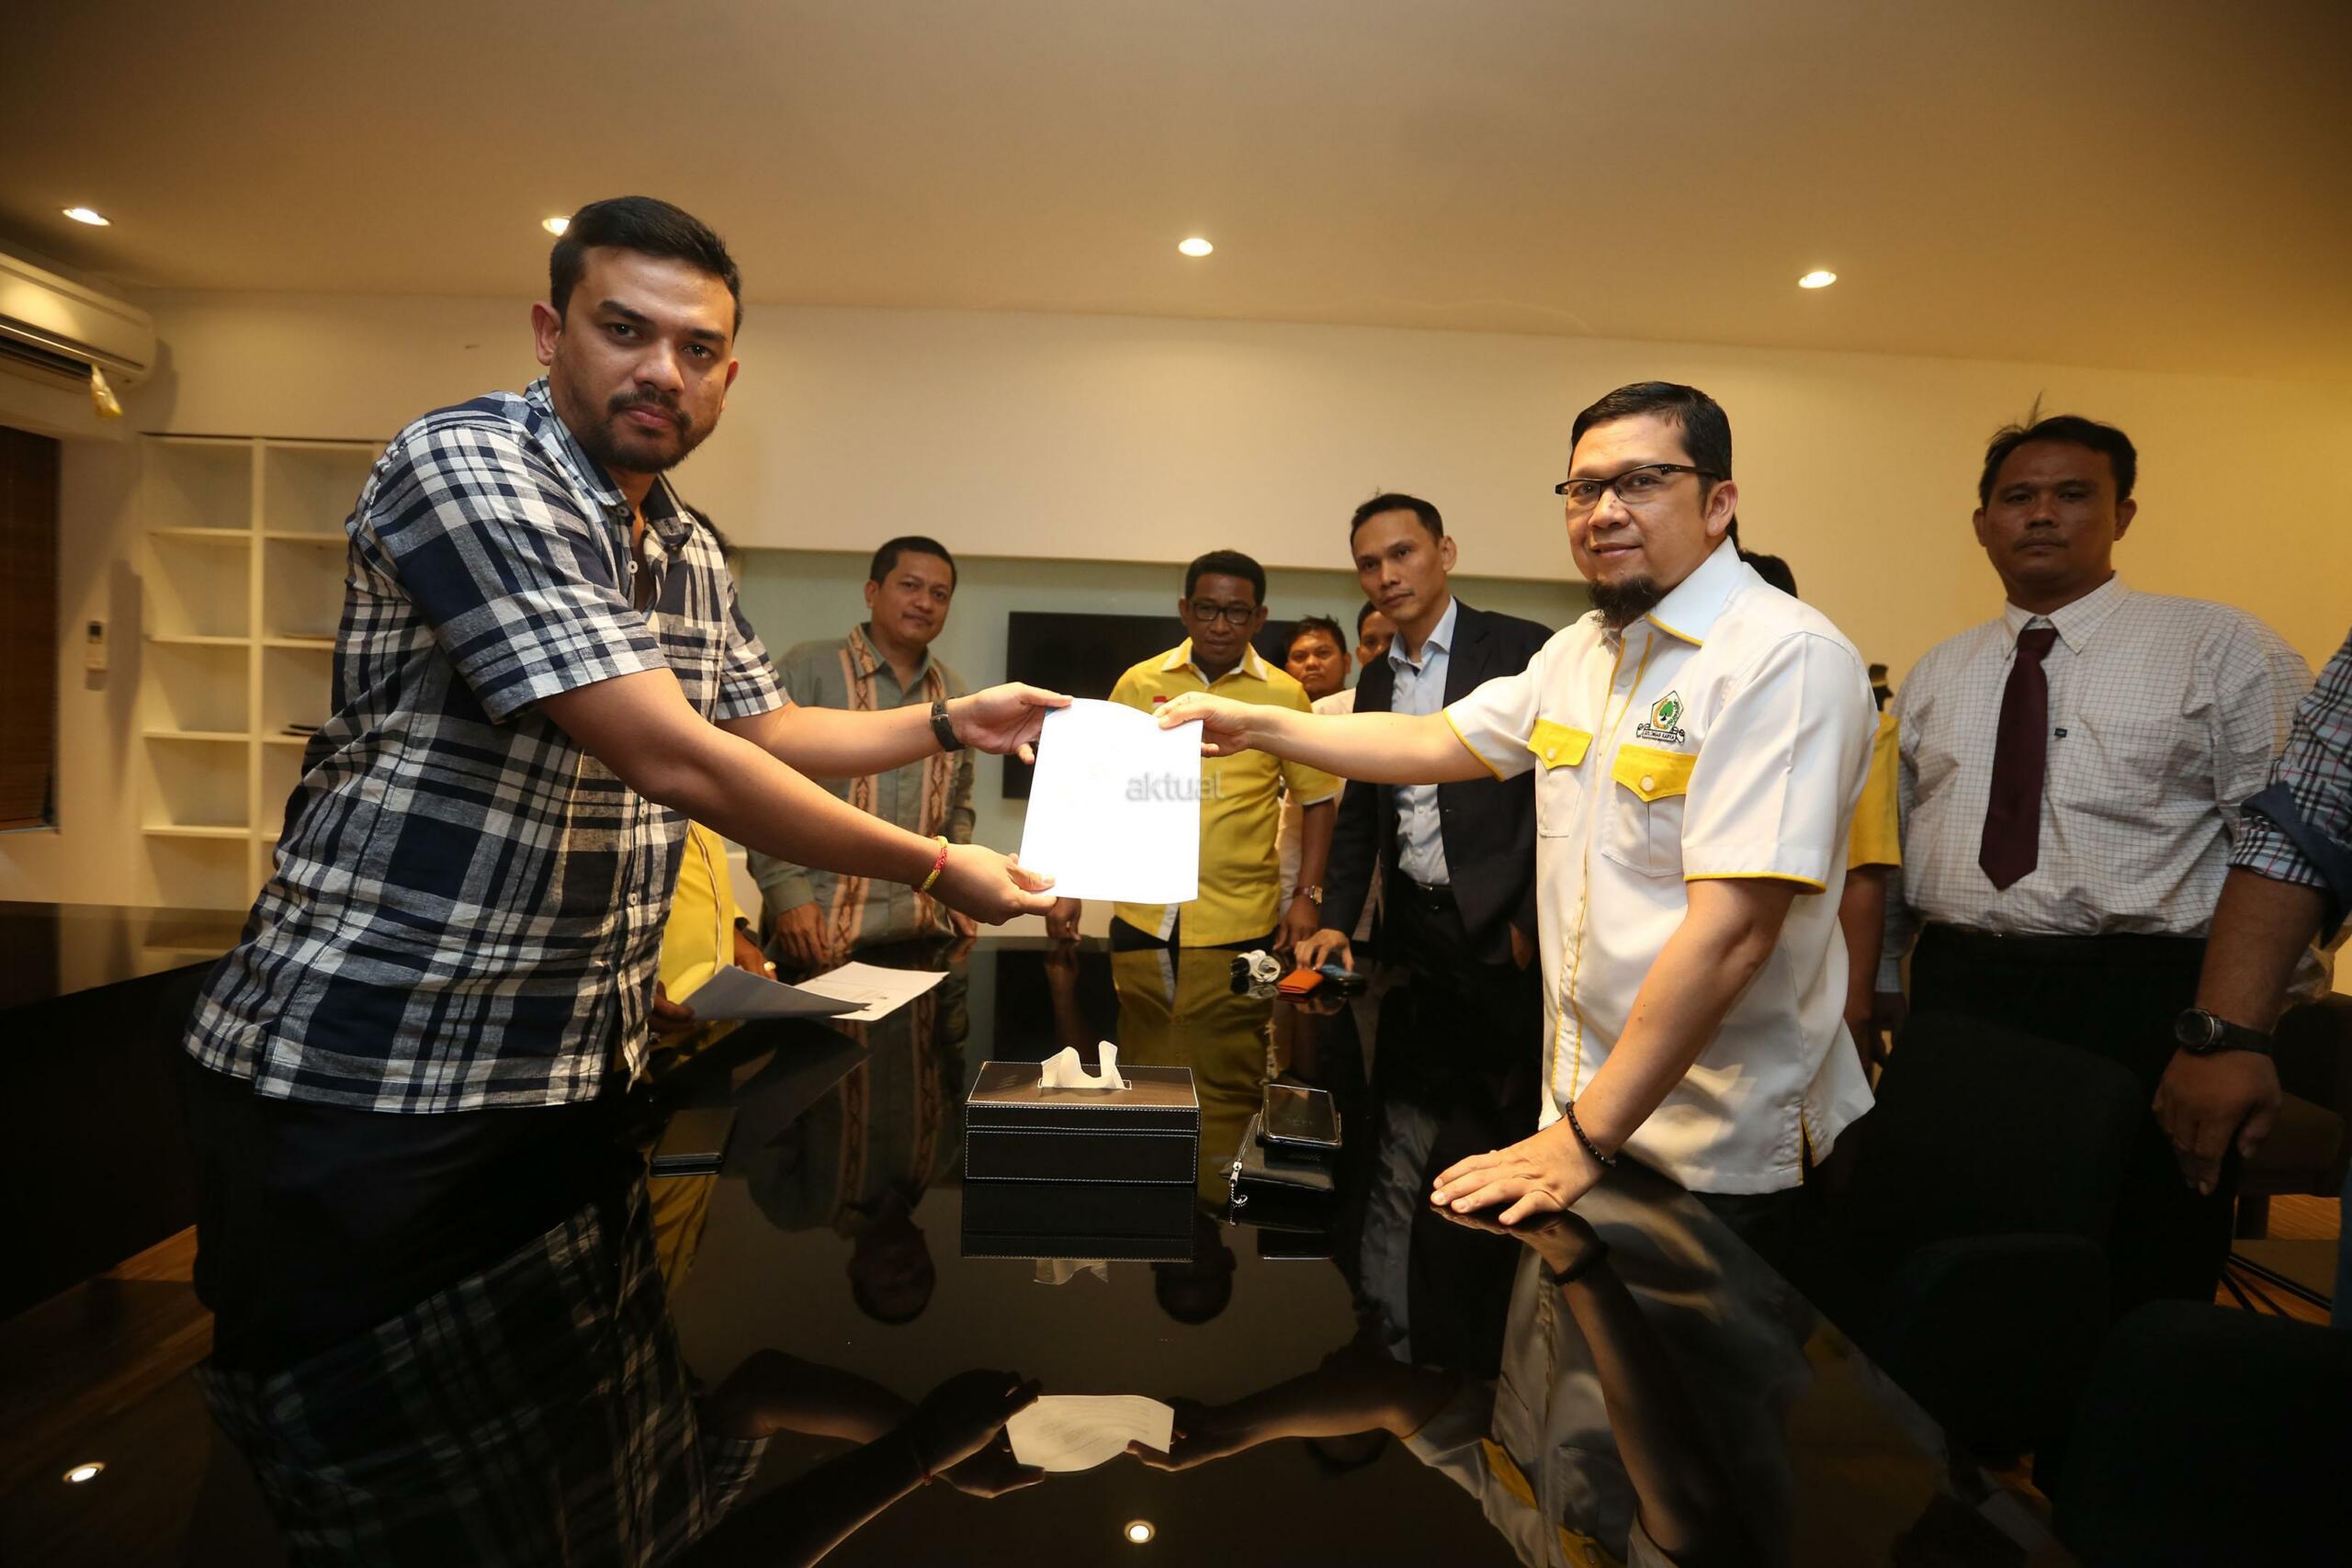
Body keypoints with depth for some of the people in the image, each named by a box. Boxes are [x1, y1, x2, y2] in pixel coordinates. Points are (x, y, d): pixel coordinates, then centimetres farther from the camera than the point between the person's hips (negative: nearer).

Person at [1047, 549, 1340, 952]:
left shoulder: (1285, 696, -3)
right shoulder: (1139, 683, -1)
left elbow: (1317, 801, 4)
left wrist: (1307, 897, -4)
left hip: (1242, 923, -1)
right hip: (1142, 916, 1)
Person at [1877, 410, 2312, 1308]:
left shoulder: (2220, 648, 2)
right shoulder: (1935, 676, 13)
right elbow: (1890, 840, 14)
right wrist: (1879, 987, 11)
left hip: (2142, 1006, -3)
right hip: (1956, 1002, 3)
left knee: (2134, 1299, 6)